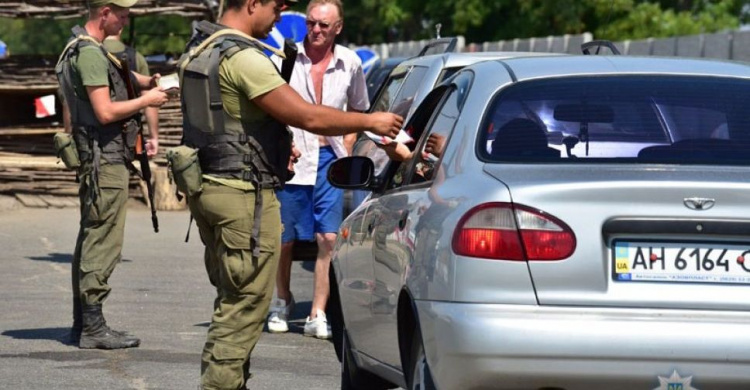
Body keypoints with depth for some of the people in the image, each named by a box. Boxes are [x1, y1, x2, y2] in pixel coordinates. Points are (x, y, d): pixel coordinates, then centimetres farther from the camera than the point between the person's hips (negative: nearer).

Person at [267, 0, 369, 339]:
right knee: (284, 239, 9)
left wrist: (346, 152, 6)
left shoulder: (349, 63, 3)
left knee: (328, 238, -6)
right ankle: (282, 302, 33)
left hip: (330, 159, 2)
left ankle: (317, 315, -3)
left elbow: (356, 112, 17)